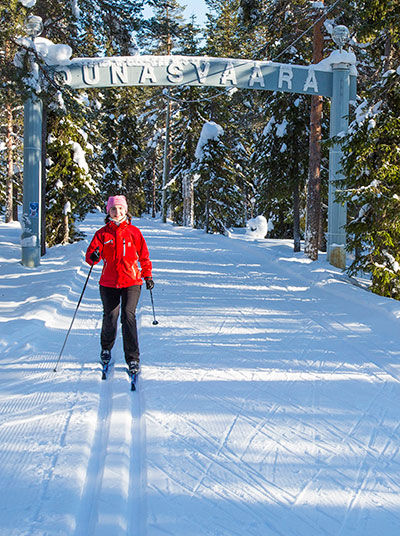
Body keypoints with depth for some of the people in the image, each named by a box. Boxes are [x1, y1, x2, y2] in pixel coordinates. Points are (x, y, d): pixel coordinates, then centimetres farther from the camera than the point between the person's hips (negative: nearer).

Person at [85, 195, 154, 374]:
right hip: (108, 283, 1)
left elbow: (144, 256, 12)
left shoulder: (134, 232, 5)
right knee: (110, 318, 4)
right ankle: (106, 349, 34)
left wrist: (147, 275, 9)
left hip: (131, 281, -1)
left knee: (128, 315, -15)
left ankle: (133, 358, -9)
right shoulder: (102, 233, 5)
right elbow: (90, 255, 0)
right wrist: (93, 257, -23)